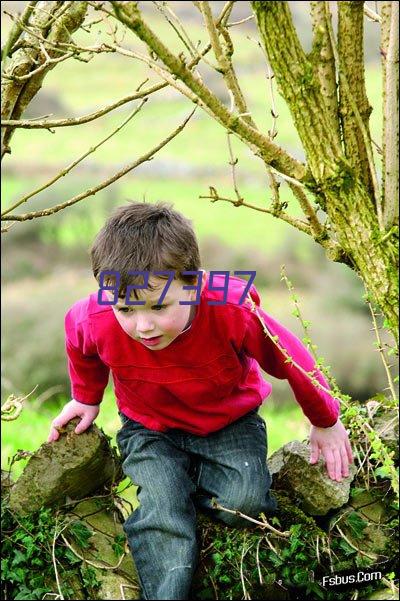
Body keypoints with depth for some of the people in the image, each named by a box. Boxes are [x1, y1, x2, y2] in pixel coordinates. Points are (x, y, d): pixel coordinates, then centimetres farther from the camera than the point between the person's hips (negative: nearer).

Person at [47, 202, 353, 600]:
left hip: (230, 421, 0)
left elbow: (290, 361, -16)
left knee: (242, 504, -23)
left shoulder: (233, 311, -36)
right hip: (149, 429, 1)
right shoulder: (95, 321, -29)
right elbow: (79, 343, 1)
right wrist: (86, 399, 17)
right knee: (161, 522, -22)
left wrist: (326, 423, -1)